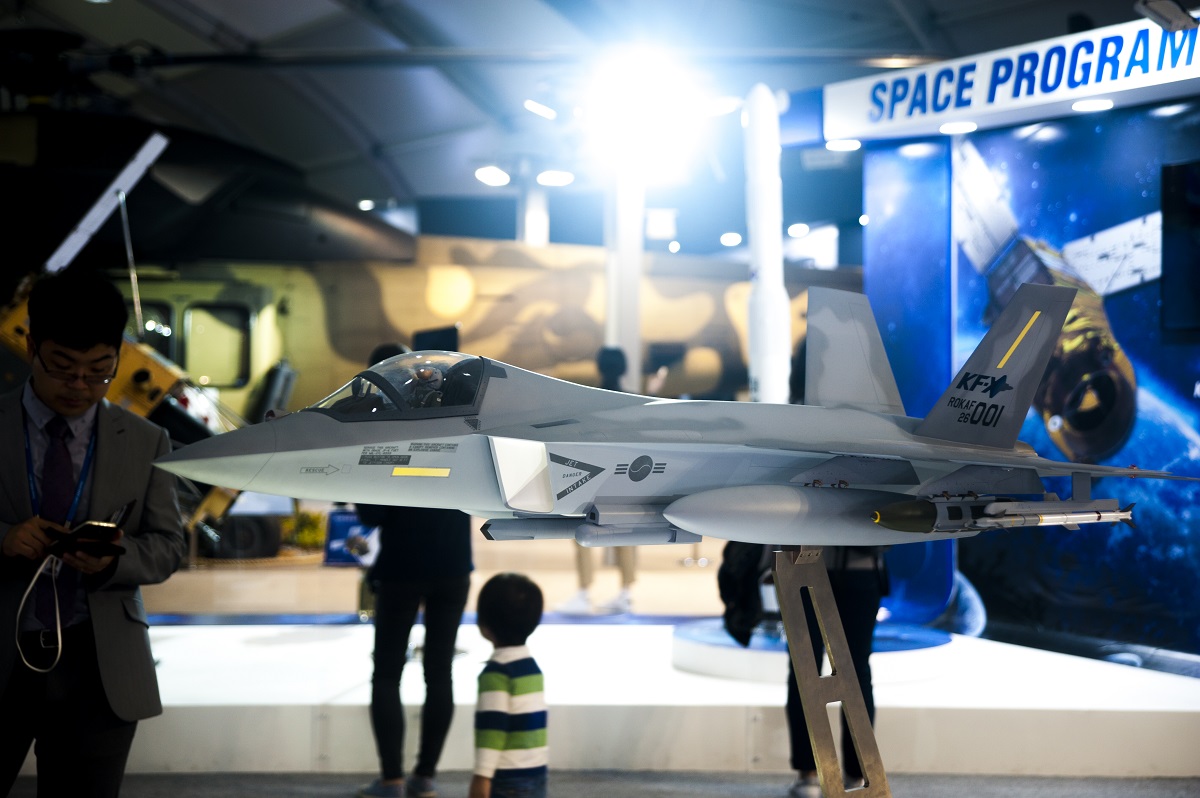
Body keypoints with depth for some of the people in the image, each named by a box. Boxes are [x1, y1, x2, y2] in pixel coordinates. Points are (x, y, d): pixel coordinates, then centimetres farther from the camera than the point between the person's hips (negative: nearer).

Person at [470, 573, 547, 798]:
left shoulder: (497, 672, -17)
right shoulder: (532, 665, 11)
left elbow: (492, 726, -21)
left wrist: (482, 775, -19)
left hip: (508, 779, -9)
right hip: (537, 773, 9)